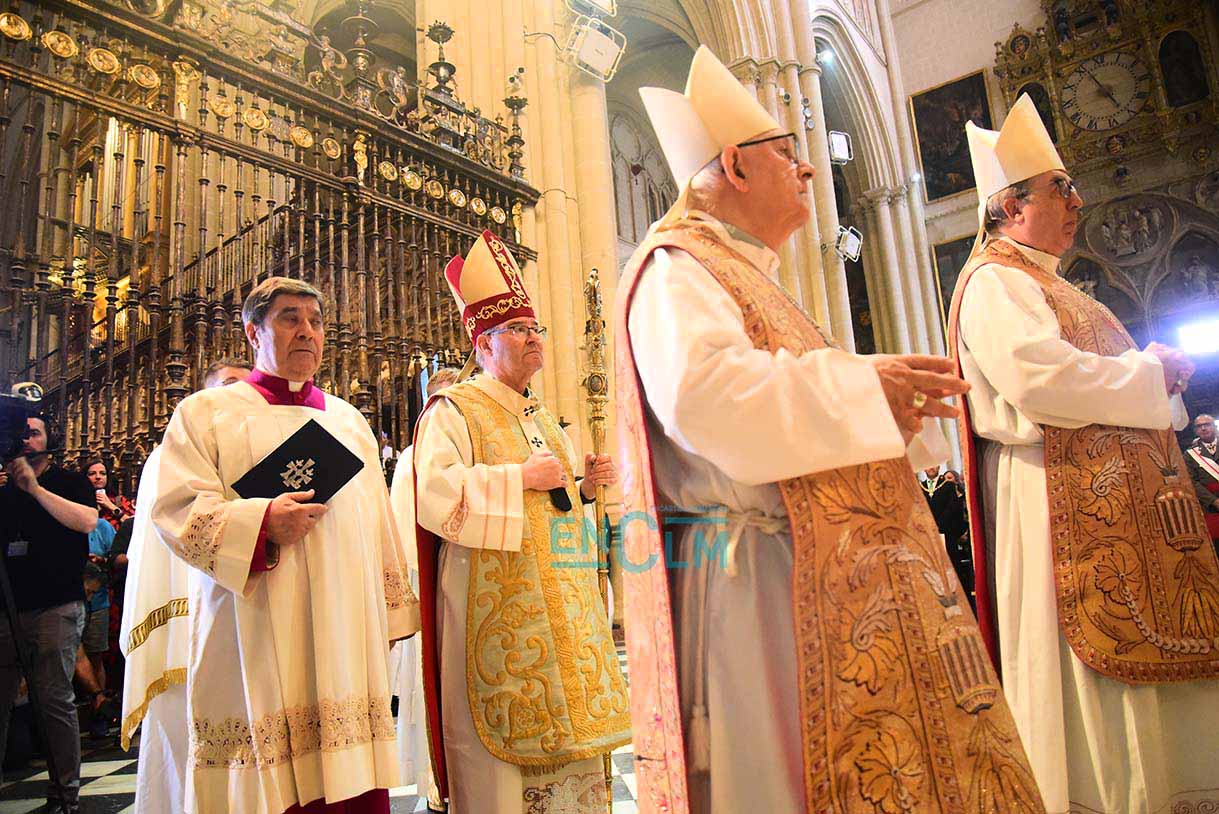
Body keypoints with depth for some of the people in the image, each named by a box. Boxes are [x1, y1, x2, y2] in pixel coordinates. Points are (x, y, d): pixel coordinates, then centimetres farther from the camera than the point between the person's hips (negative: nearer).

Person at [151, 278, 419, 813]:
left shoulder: (349, 421, 18)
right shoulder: (206, 412, 7)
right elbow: (175, 508, -4)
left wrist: (390, 614, 14)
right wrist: (260, 521, -20)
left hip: (344, 637, 3)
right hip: (254, 642, -3)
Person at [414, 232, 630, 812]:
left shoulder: (542, 421, 21)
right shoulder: (454, 409, -3)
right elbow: (434, 494, -18)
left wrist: (584, 485, 8)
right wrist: (520, 476, -16)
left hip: (559, 605, 8)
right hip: (495, 604, -7)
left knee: (564, 732, 10)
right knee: (498, 754, -3)